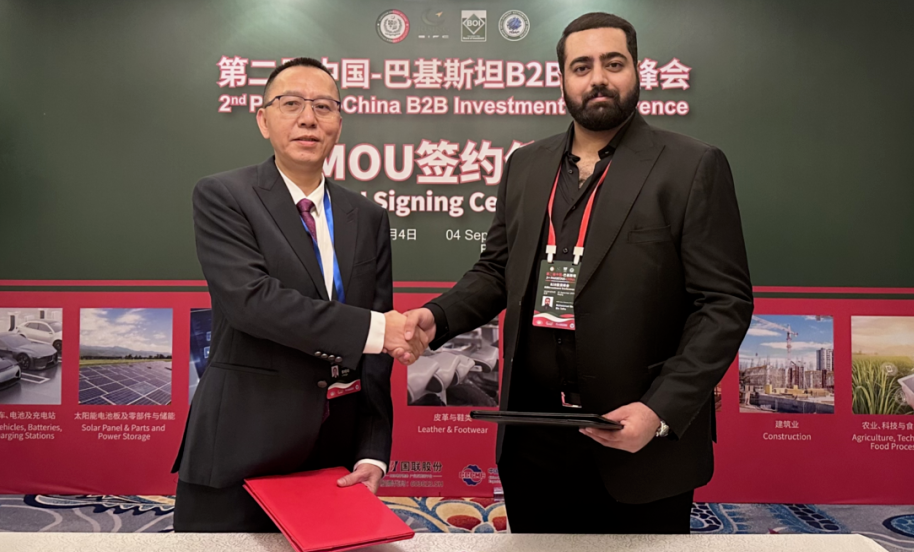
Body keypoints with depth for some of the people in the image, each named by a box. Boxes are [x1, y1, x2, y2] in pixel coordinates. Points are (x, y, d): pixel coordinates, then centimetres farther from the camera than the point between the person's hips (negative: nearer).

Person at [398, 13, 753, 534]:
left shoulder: (693, 167, -5)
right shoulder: (525, 165, 10)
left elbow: (724, 302, -8)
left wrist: (660, 411, -18)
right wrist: (438, 317, -4)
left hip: (641, 440, -3)